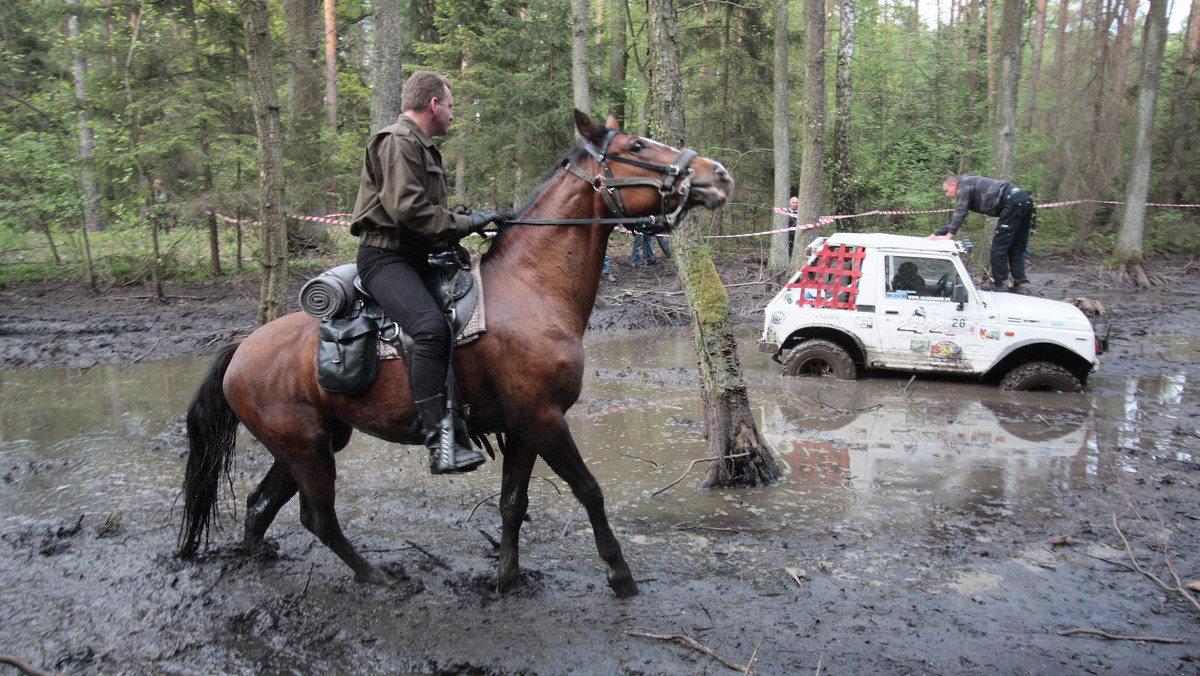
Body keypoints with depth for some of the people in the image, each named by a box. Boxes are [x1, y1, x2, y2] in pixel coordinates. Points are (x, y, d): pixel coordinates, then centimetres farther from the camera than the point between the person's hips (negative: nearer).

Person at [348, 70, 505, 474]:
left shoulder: (422, 147, 25)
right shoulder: (397, 142, -10)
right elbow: (407, 208, -22)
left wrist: (460, 224, 11)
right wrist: (464, 224, -15)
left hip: (416, 257, 11)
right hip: (384, 257, -11)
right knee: (431, 327, -32)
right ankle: (440, 443, -36)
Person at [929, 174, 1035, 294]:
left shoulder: (964, 185, 1)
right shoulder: (969, 187, 29)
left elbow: (960, 214, -8)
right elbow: (955, 217, 30)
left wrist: (949, 235, -6)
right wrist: (937, 234, 26)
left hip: (1014, 202, -10)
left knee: (999, 246, -4)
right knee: (1016, 249, 10)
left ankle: (998, 284, -1)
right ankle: (1021, 284, 6)